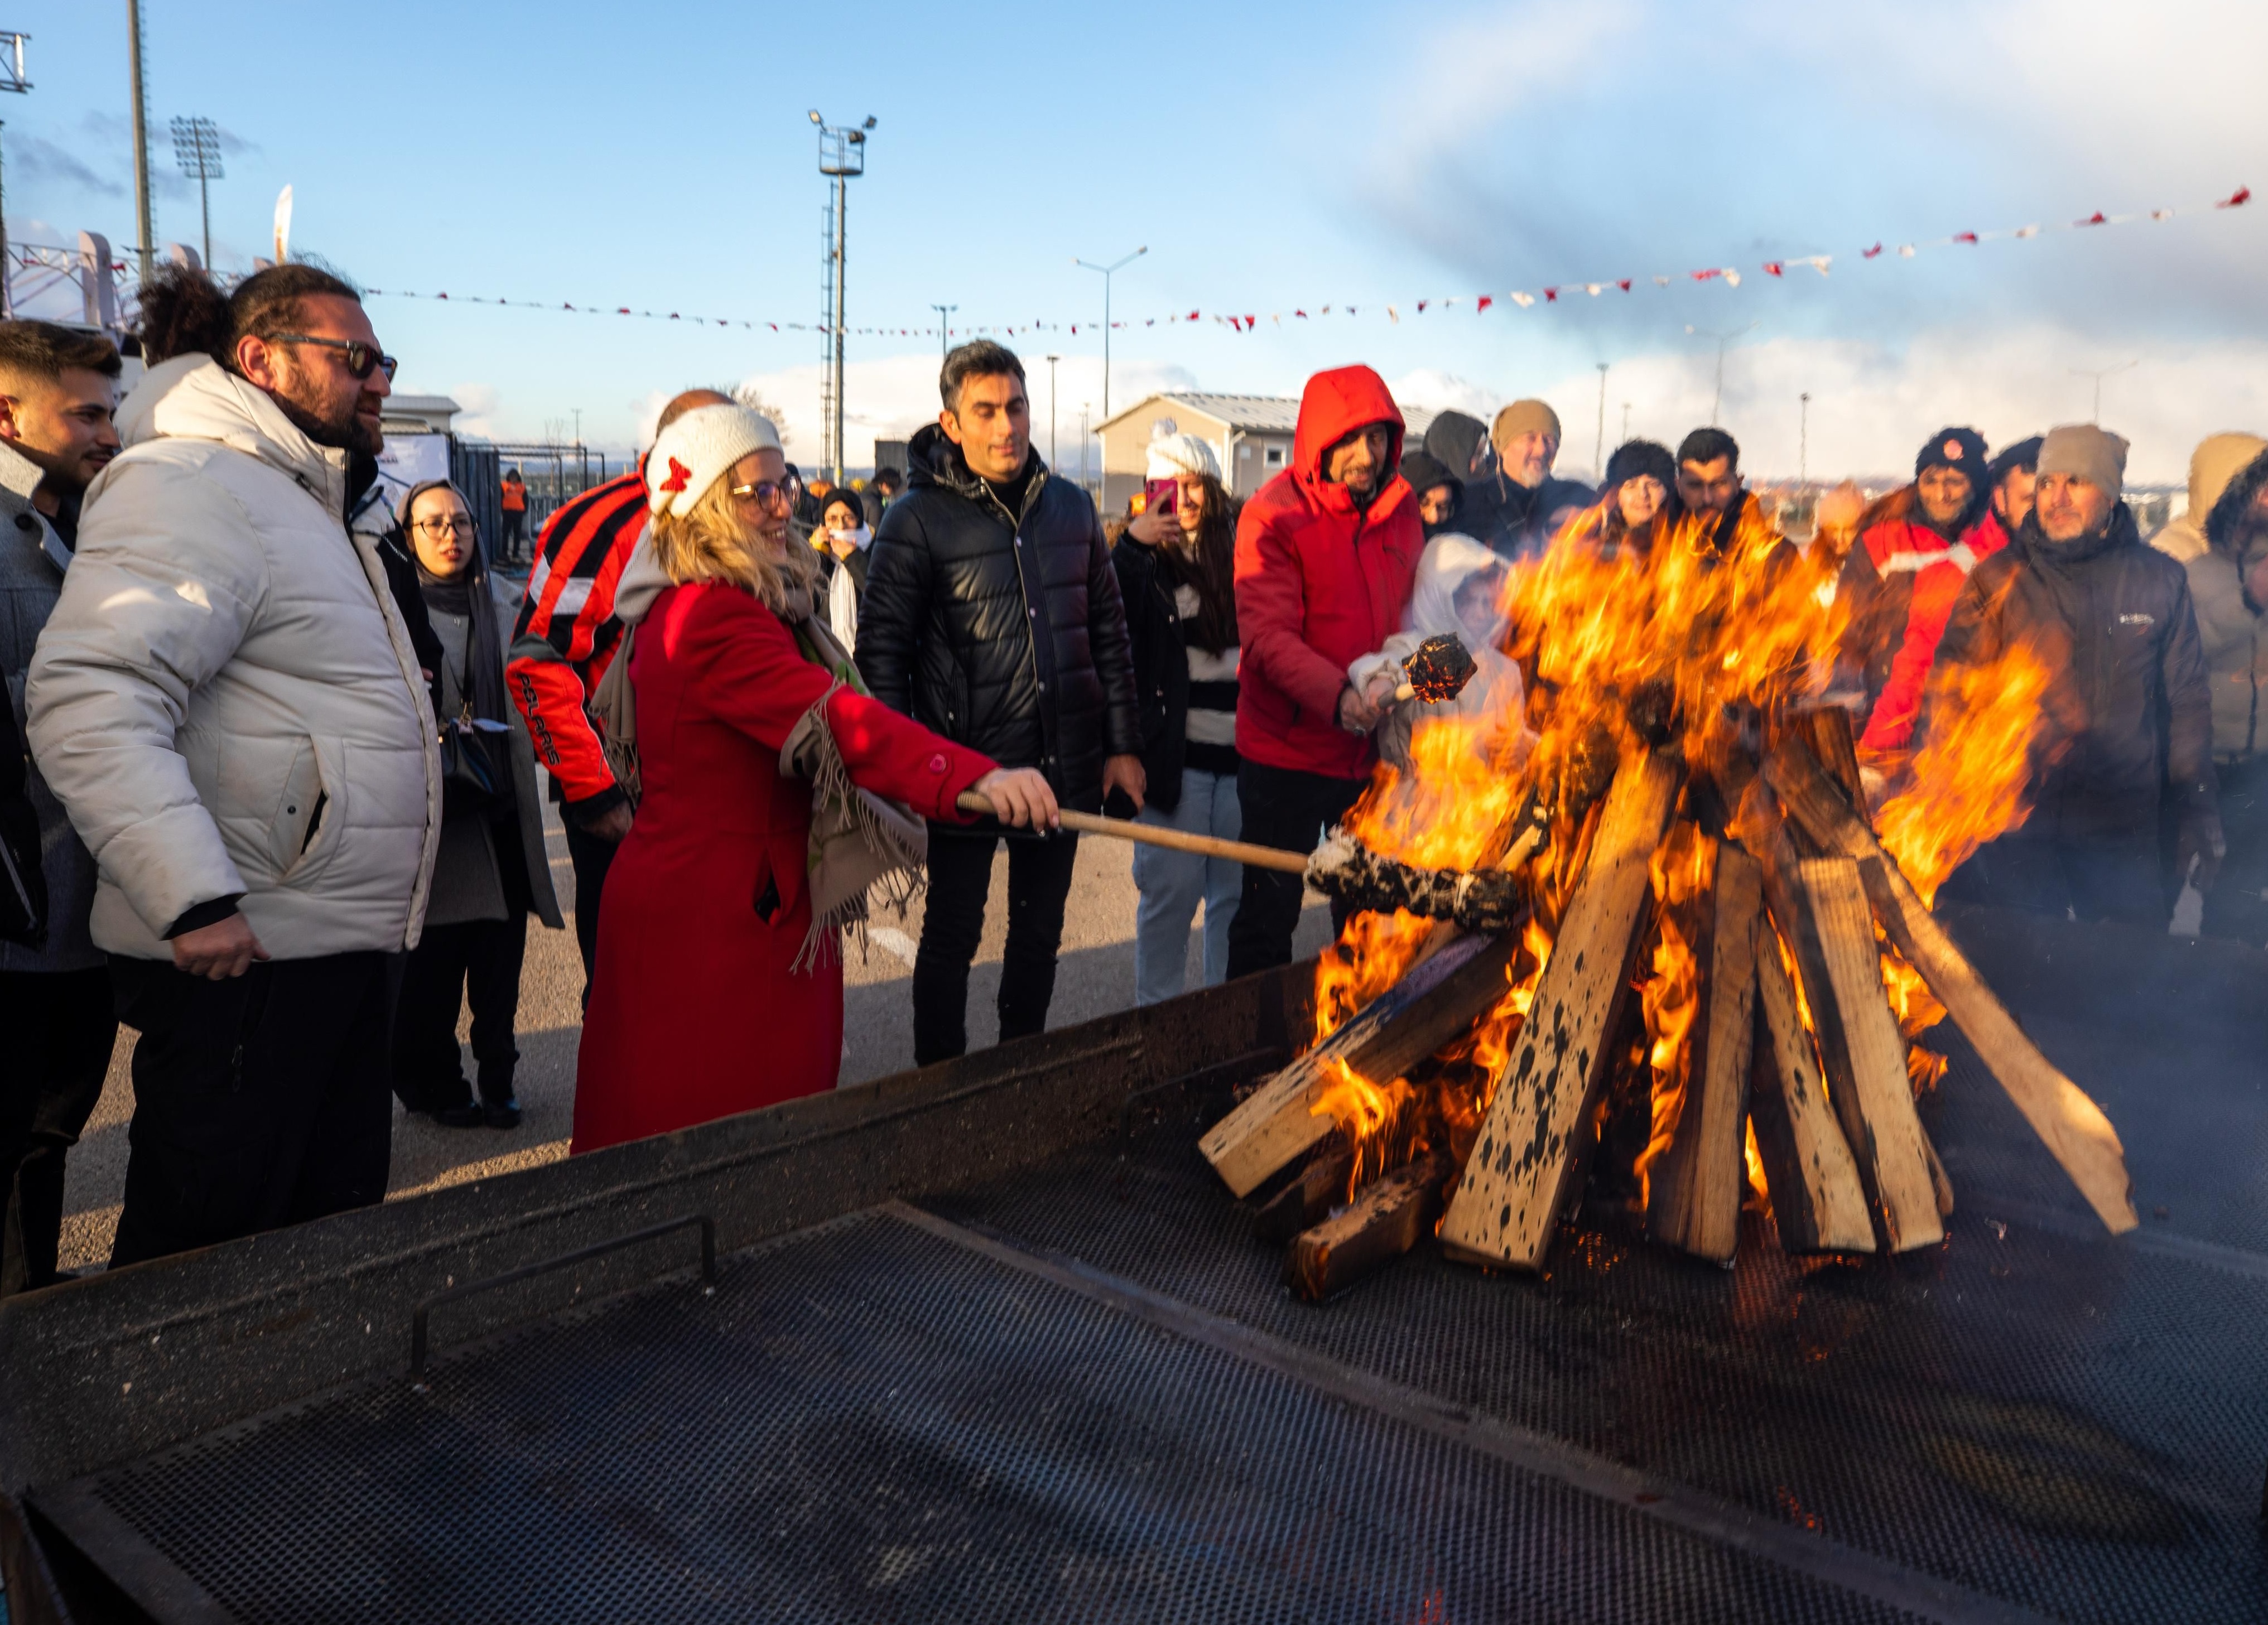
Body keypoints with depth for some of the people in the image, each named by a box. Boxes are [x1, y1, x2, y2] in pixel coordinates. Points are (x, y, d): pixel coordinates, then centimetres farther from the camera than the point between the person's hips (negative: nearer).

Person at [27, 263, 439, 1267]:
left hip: (340, 949, 10)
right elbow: (90, 703, -25)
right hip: (239, 956, -10)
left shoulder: (301, 501, 21)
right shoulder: (190, 486, -13)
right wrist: (196, 899, -29)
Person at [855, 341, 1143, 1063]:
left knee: (1039, 933, 17)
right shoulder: (917, 520, -8)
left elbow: (1108, 631, 11)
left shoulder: (1071, 507, 7)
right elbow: (881, 651, -8)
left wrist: (1124, 745, 6)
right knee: (952, 936, 8)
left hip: (1063, 766, 5)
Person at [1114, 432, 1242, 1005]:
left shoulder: (1240, 549, 9)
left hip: (1241, 748, 3)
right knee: (1173, 888, 1)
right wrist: (1132, 545, -23)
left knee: (1238, 887, 10)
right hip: (1176, 752, -3)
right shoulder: (1144, 559, 0)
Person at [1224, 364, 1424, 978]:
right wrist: (1337, 694, -36)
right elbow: (1268, 636, -21)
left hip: (1374, 750, 5)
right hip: (1287, 750, -5)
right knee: (1269, 912, 6)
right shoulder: (1272, 516, -13)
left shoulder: (1402, 507, 5)